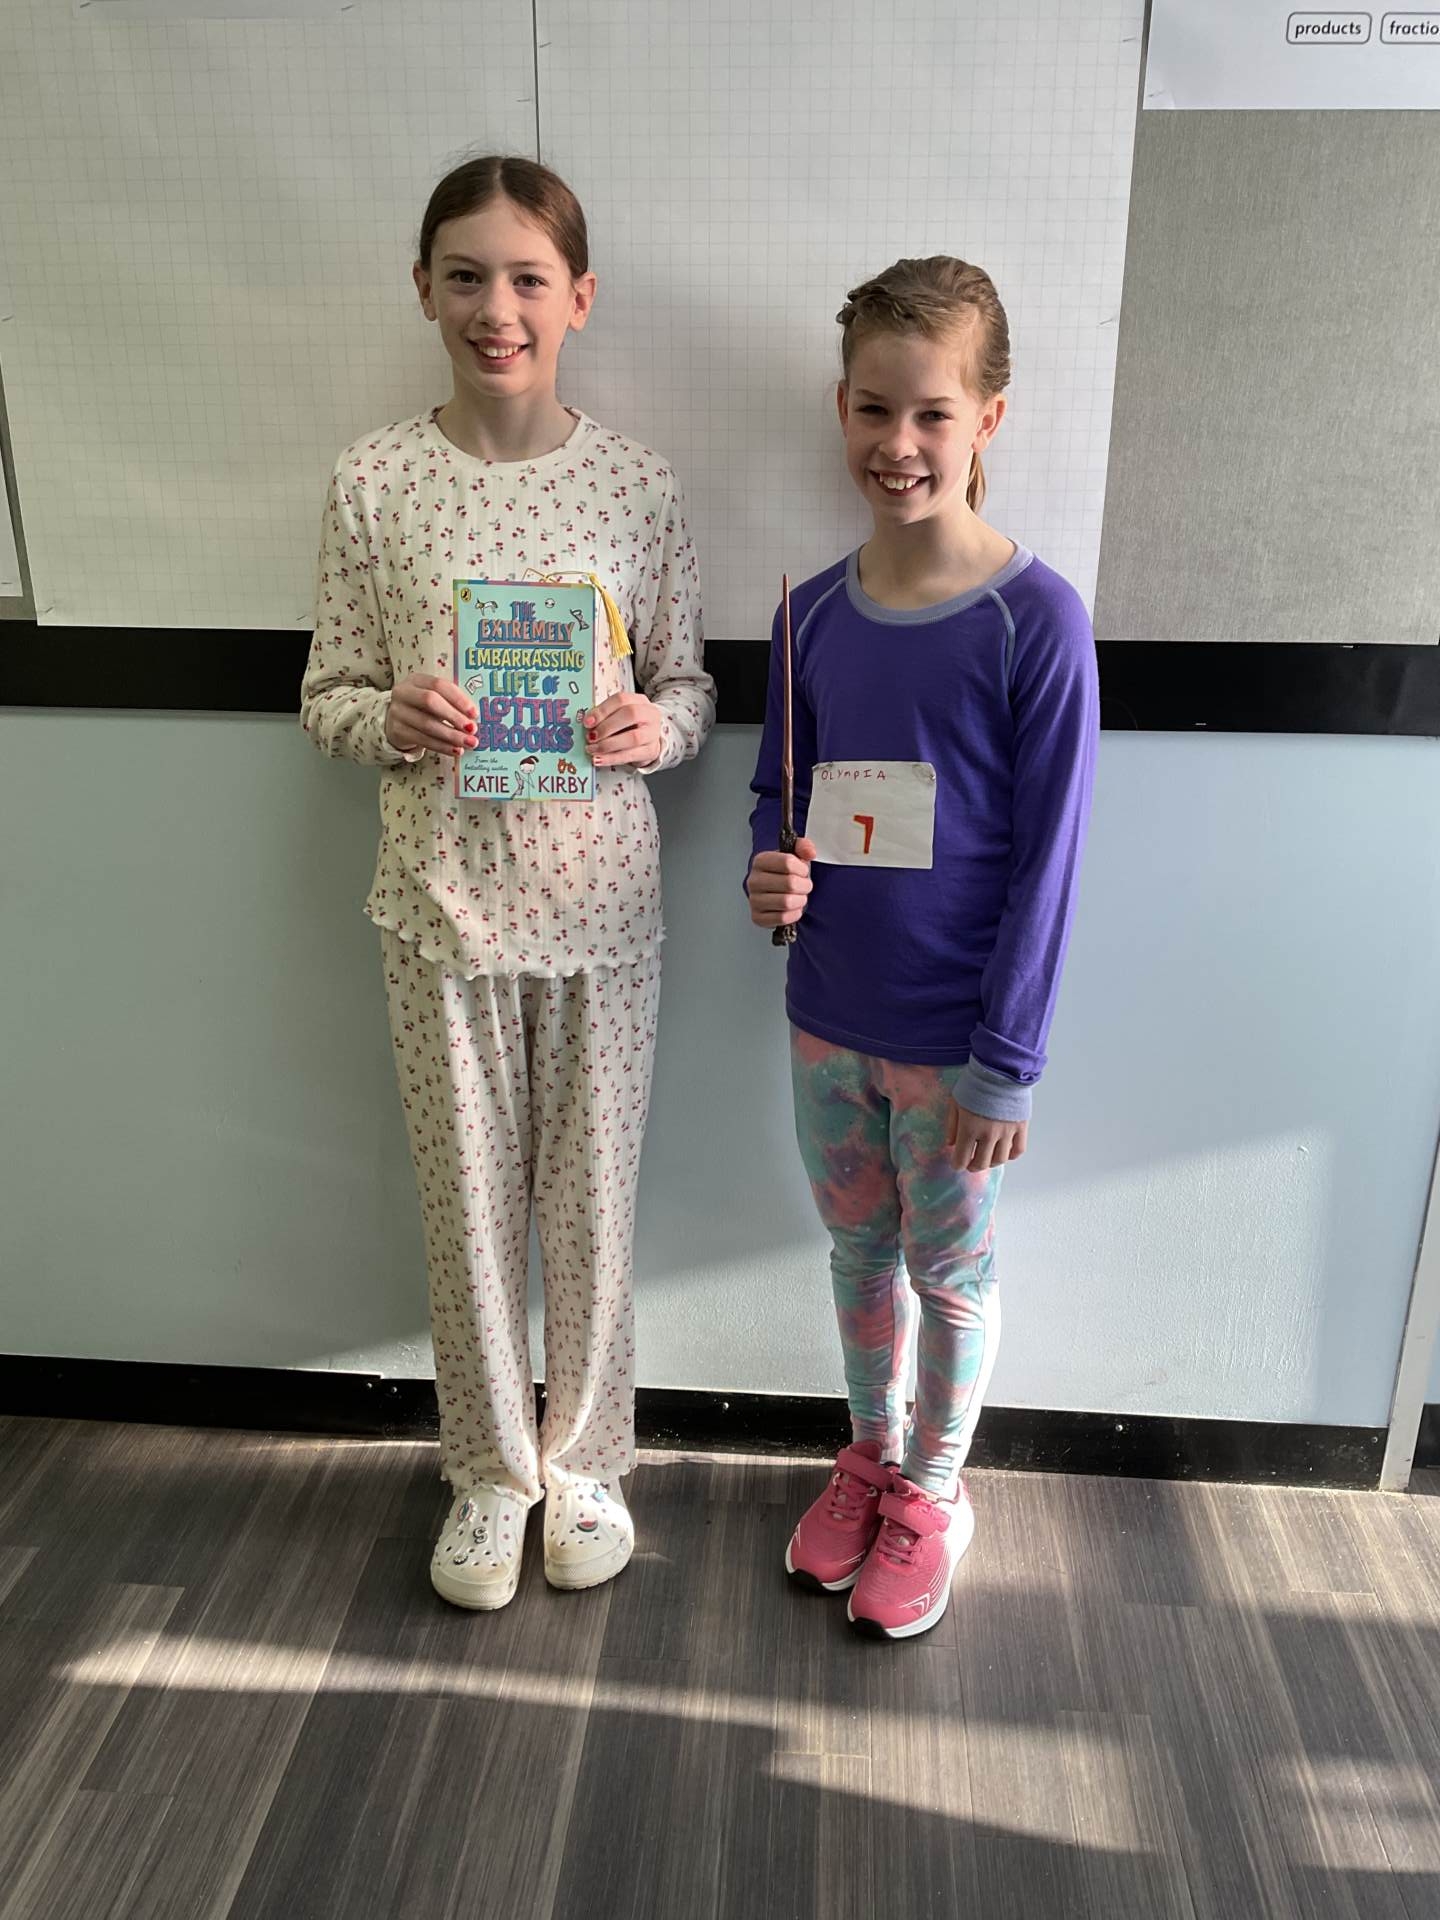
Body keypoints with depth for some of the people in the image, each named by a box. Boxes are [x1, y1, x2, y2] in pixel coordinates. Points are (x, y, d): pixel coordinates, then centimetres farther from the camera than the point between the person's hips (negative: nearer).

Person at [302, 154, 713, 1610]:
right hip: (441, 894, 0)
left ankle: (586, 1459, 38)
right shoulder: (374, 482, -2)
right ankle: (490, 1471, 37)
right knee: (468, 1194, 13)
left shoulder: (638, 487, -2)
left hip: (599, 895, 0)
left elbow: (689, 688, 5)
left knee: (592, 1192, 12)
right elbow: (327, 696, 3)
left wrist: (654, 727, -17)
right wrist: (392, 719, -19)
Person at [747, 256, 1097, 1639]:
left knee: (950, 1271, 15)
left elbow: (1046, 856, -14)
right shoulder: (816, 610, 0)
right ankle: (870, 1455, 46)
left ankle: (935, 1490, 40)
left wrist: (1006, 1058, -14)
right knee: (858, 1248, 22)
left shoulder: (1034, 619, -15)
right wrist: (772, 874, -11)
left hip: (953, 1041, -4)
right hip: (826, 1018, 5)